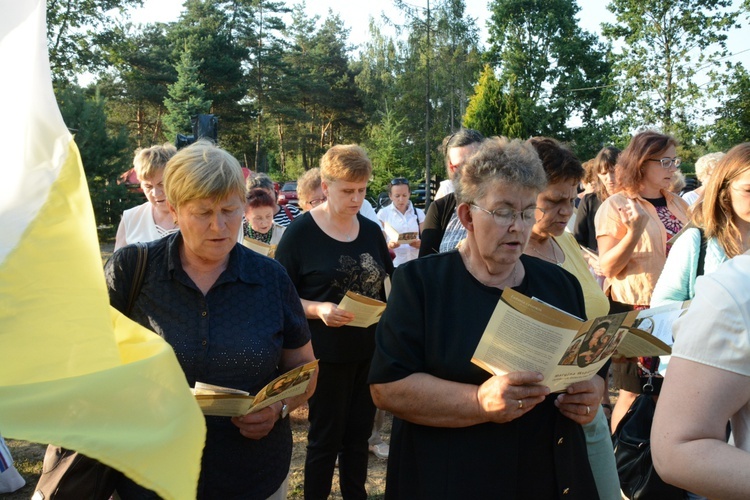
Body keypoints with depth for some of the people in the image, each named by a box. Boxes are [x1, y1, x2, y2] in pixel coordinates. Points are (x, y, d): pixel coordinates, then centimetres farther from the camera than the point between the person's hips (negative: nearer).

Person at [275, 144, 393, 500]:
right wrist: (318, 310, -24)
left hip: (370, 350, 5)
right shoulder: (301, 232, -9)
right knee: (325, 438, 8)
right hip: (327, 353, -5)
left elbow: (387, 284, 15)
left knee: (359, 434, 16)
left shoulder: (371, 230, 6)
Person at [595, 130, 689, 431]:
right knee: (633, 395, 4)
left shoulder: (678, 204, 8)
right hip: (635, 311, -6)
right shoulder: (616, 206, -9)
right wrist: (635, 230, -27)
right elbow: (608, 267, -15)